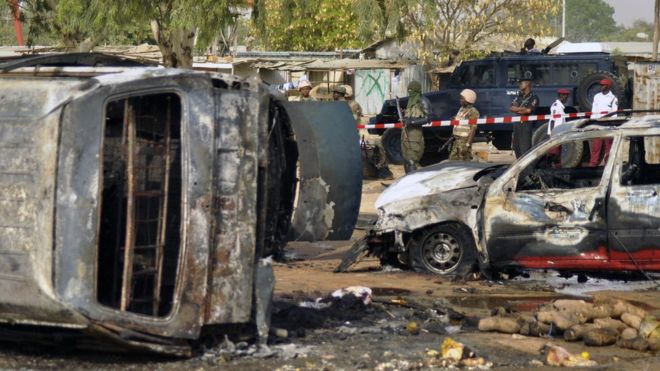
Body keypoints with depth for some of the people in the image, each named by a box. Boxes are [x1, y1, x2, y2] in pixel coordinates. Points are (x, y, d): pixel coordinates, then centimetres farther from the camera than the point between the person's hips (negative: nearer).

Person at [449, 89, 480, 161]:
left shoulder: (473, 112, -12)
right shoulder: (461, 109, 17)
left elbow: (473, 129, -18)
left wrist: (467, 145, -23)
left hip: (465, 141, -9)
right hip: (457, 140, 9)